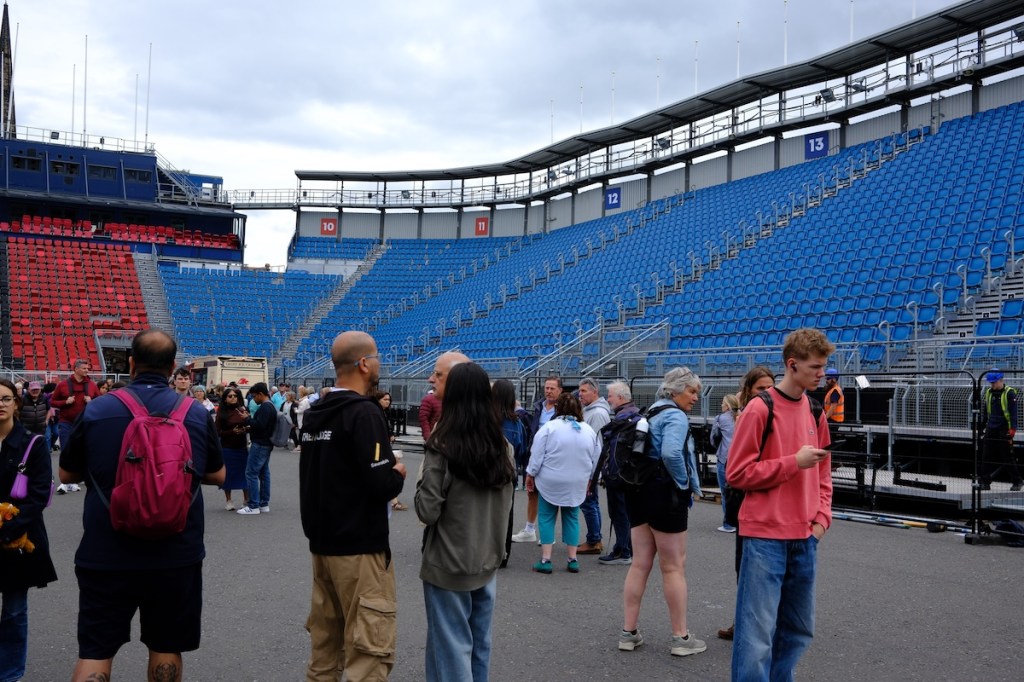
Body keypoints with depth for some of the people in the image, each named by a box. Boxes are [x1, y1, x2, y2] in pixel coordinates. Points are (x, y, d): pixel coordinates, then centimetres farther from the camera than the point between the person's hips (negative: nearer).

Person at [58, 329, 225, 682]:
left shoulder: (96, 410, -7)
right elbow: (217, 475, 7)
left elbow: (67, 473, 6)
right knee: (166, 648, 14)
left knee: (95, 652, 7)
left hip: (106, 555, -1)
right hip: (176, 555, 1)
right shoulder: (197, 414, -4)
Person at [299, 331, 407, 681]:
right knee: (371, 646, -3)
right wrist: (398, 473, -2)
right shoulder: (364, 412, -17)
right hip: (360, 546, -9)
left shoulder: (314, 412, 9)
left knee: (324, 638, 18)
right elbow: (382, 485, -24)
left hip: (322, 541, 9)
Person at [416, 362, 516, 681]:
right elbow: (505, 507, 9)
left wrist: (423, 481, 1)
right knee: (479, 645, 17)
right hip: (487, 562, 5)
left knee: (452, 647, 6)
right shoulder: (504, 448, 0)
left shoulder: (441, 448, -17)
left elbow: (428, 512, -15)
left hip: (448, 565, -5)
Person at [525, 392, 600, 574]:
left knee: (546, 518, 6)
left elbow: (537, 455, -9)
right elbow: (596, 460, 8)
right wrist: (589, 479, 19)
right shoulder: (589, 430, 3)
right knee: (571, 518, 14)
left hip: (550, 482, -3)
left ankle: (545, 560, 3)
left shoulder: (549, 427, -10)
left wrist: (530, 474, 2)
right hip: (577, 484, 3)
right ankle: (572, 560, 14)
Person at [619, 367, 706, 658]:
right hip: (666, 495, -8)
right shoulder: (675, 416, -13)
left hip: (639, 492, 8)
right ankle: (680, 637, 10)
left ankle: (629, 632, 15)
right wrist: (685, 484, -16)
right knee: (674, 566, 2)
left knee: (640, 564, 11)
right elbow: (671, 453, -30)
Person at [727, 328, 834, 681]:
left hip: (804, 538, 7)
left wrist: (821, 519, 6)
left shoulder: (815, 412, 10)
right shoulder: (760, 409, -10)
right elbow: (737, 473, -11)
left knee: (798, 630, 15)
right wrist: (794, 462, -15)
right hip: (765, 537, -7)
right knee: (758, 632, -6)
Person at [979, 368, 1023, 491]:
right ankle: (985, 482, 5)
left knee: (1007, 456, -2)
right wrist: (982, 426, 17)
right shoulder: (987, 393, 10)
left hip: (1004, 429, -5)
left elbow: (1013, 412, -10)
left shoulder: (1009, 393, -7)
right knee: (987, 456, 2)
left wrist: (1013, 429, -16)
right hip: (991, 429, 5)